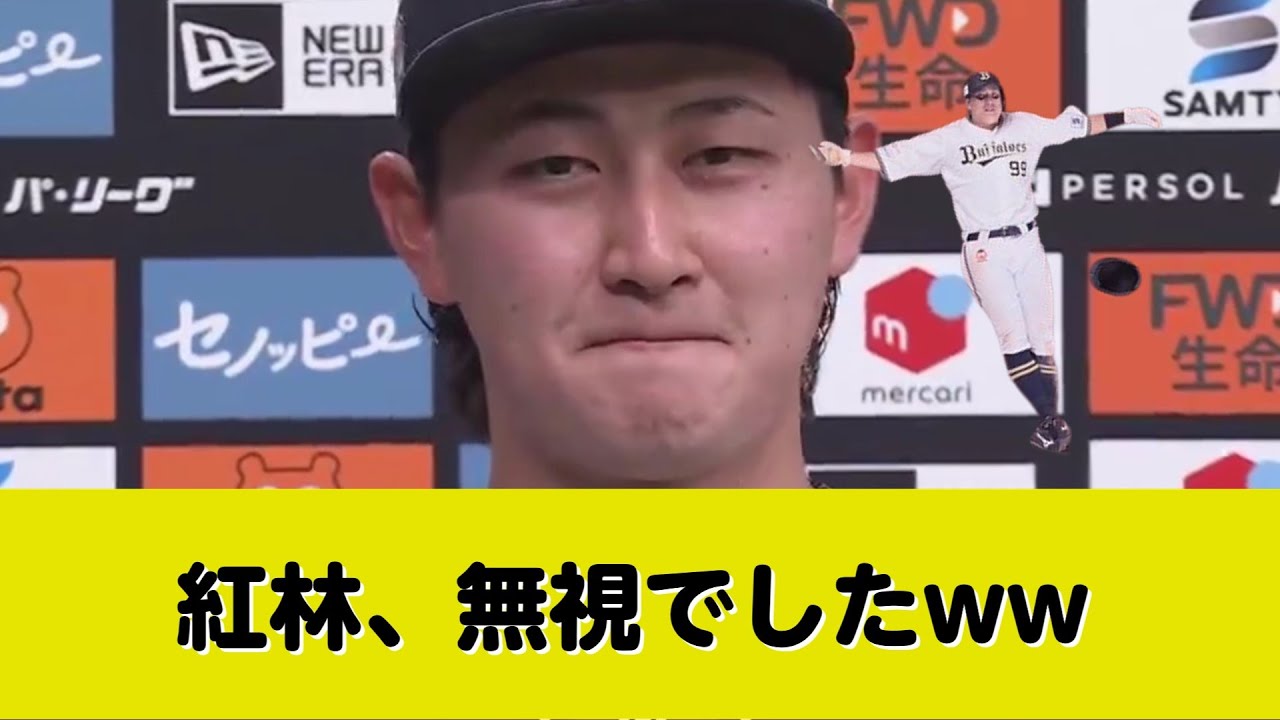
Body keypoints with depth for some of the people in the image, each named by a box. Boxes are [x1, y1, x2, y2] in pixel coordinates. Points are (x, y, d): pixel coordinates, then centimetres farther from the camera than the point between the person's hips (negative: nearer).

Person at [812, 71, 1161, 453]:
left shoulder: (1026, 127, 7)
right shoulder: (948, 140, -4)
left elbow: (1078, 124, 16)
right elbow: (895, 158, -10)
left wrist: (1126, 116, 13)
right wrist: (845, 157, -23)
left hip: (1028, 243, 3)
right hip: (984, 251, -3)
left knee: (1042, 336, 3)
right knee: (1014, 337, -11)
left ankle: (1047, 425, 9)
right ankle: (1051, 419, -10)